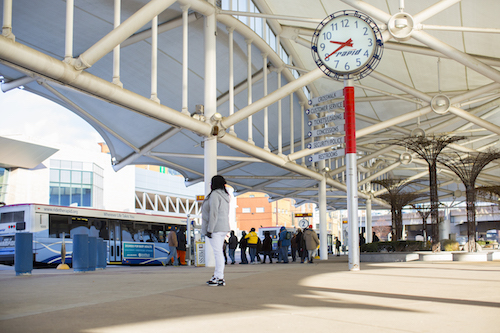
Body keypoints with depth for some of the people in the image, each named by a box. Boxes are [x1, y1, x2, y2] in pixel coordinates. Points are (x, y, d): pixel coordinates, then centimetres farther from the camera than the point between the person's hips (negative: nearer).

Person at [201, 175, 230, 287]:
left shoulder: (214, 194, -11)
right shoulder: (225, 196, 17)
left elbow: (213, 213, -18)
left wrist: (209, 230, -19)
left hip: (215, 228, -10)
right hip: (223, 228, 10)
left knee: (217, 252, -9)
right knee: (218, 252, 12)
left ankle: (219, 278, -10)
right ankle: (217, 276, 16)